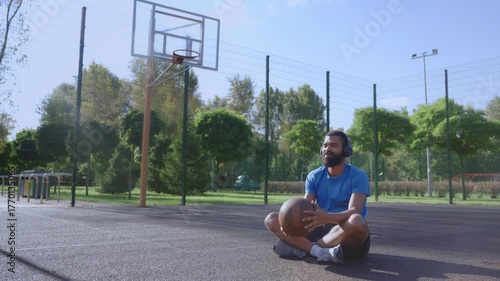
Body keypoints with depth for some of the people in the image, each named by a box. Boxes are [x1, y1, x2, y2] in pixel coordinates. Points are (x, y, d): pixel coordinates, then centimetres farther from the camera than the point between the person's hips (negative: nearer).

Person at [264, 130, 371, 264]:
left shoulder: (358, 176, -9)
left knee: (356, 221, -40)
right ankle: (319, 251, -31)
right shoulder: (314, 176, 5)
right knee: (271, 219, -11)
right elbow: (305, 209, -4)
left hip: (348, 236, -4)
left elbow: (354, 211, -23)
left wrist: (328, 218, -44)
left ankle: (302, 248, -27)